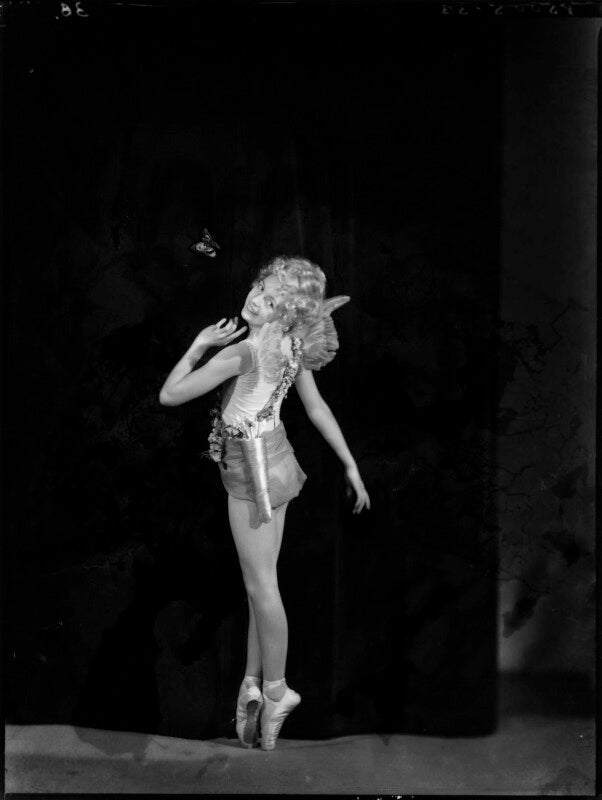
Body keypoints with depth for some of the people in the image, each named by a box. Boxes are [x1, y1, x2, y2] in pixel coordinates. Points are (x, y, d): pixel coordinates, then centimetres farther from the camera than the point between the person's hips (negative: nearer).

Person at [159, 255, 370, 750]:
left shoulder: (241, 353, -24)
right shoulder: (291, 346, -1)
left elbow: (169, 396, -18)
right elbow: (318, 408, 8)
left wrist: (200, 344, -10)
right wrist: (351, 467, 14)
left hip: (253, 469, -8)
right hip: (274, 460, 8)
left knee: (261, 585, 4)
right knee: (260, 581, 13)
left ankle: (275, 689, 17)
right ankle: (254, 682, 21)